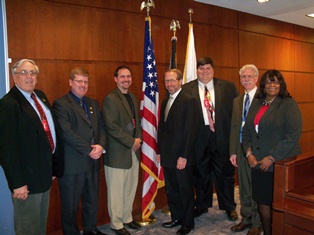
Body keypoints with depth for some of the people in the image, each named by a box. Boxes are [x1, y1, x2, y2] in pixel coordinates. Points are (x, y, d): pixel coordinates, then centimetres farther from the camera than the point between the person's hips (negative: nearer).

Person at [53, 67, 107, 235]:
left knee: (92, 200, 19)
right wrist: (89, 149, -18)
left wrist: (101, 146, -10)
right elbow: (66, 133, -19)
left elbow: (102, 127, 9)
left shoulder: (93, 103, 13)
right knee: (70, 204, 8)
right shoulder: (61, 104, -9)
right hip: (72, 163, -6)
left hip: (93, 161, 7)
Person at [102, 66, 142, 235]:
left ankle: (127, 218, 33)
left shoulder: (132, 98, 14)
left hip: (133, 151, 7)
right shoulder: (110, 99, -11)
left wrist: (138, 139, 0)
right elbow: (112, 127, -18)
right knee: (116, 190, 5)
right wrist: (131, 142, -14)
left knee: (131, 188, 15)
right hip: (118, 153, -7)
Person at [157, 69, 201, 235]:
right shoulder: (165, 101, 13)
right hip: (167, 155, 7)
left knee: (185, 190, 7)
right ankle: (176, 217, 32)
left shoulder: (189, 101, -11)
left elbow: (190, 130, -16)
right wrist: (159, 151, 12)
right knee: (171, 189, 15)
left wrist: (183, 156, -18)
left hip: (181, 156, -7)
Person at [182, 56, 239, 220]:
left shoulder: (227, 87, 3)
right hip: (199, 137, 0)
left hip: (222, 136, 0)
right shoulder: (187, 89, 1)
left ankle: (229, 207, 30)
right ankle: (202, 205, 33)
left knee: (225, 172, 11)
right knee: (201, 173, 13)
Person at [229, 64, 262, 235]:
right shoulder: (237, 100, 13)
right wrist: (233, 151, 8)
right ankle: (246, 219, 32)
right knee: (244, 187, 16)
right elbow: (234, 128, 12)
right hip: (241, 149, 6)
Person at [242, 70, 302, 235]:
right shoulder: (256, 104, 10)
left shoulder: (289, 104, -6)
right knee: (262, 201, 10)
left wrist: (272, 157, -16)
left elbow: (293, 135, -15)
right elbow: (246, 130, 12)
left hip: (280, 164, -5)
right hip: (258, 163, 5)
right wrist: (248, 153, -2)